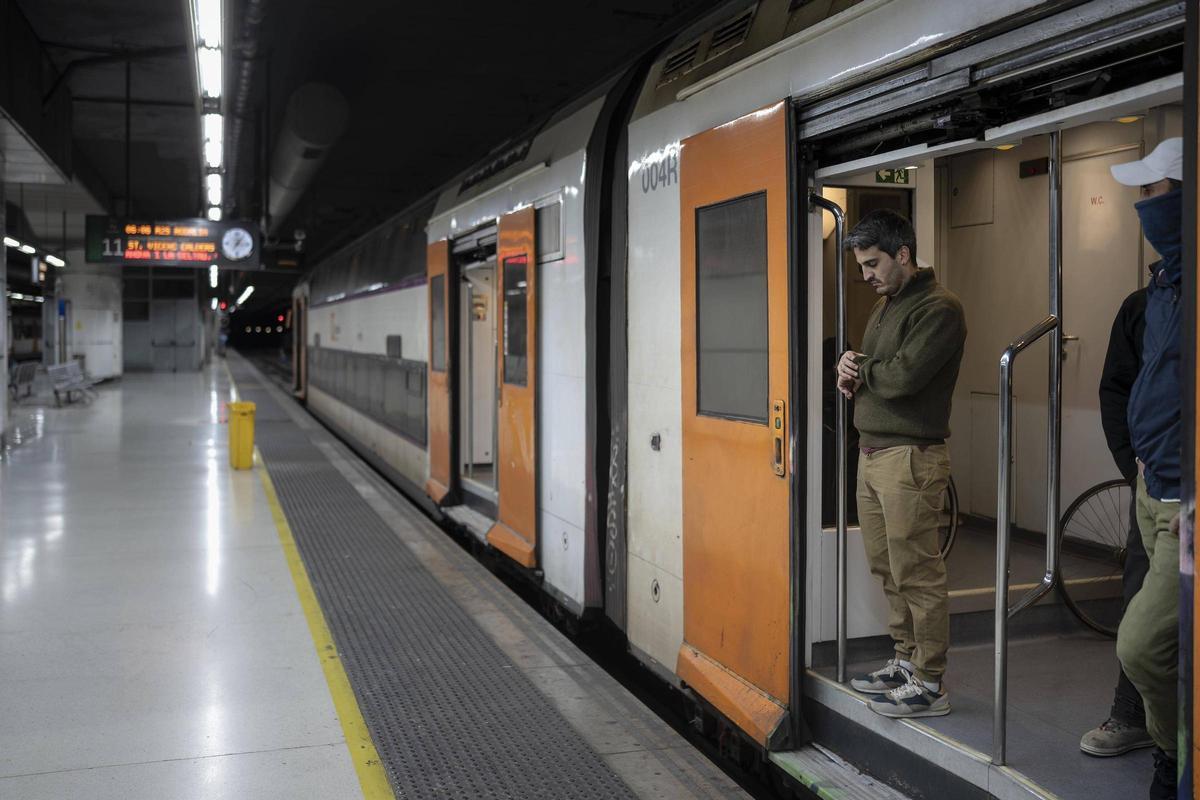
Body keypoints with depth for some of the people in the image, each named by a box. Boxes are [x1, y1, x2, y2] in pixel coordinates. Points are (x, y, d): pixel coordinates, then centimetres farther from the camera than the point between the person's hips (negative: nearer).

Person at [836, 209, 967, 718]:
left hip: (910, 457, -9)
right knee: (886, 568, 14)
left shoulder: (938, 309, -12)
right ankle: (905, 661, 26)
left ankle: (928, 685, 5)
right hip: (871, 452, 9)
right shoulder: (884, 305, 18)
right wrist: (851, 378, 0)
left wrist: (858, 368, -2)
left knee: (917, 575, -4)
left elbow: (901, 377, -22)